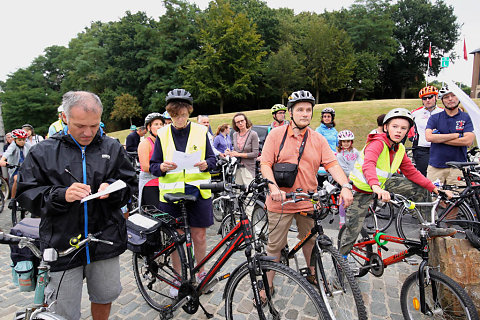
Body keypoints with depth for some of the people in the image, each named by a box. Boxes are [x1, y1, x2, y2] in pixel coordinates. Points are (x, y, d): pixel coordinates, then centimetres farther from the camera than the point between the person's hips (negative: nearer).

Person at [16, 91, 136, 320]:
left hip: (105, 242, 2)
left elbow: (129, 184, 5)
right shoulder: (43, 152, -2)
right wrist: (60, 195, -20)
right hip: (61, 245, -1)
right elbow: (26, 195, -2)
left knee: (105, 297, 20)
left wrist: (111, 188, -16)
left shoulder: (112, 148, 2)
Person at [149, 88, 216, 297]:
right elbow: (153, 166, 5)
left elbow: (212, 158, 7)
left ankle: (201, 274, 31)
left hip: (197, 191, 0)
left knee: (199, 235, 7)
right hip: (171, 193, 1)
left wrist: (206, 164, -15)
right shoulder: (162, 134, 4)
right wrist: (162, 167, -18)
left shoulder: (200, 132, 3)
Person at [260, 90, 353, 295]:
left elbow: (332, 164, -2)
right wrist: (274, 189, -23)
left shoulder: (318, 139, 4)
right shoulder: (276, 134, -4)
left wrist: (345, 186, -20)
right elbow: (265, 164, -8)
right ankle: (267, 284, 25)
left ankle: (313, 274, 46)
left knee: (310, 240, 21)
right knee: (275, 245, 7)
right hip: (280, 200, -3)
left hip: (308, 201, 3)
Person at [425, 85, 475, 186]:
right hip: (435, 167, 0)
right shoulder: (434, 118, 5)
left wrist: (439, 138, -10)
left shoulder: (466, 118, 6)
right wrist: (456, 135, -11)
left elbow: (468, 141, -8)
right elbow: (429, 137, -12)